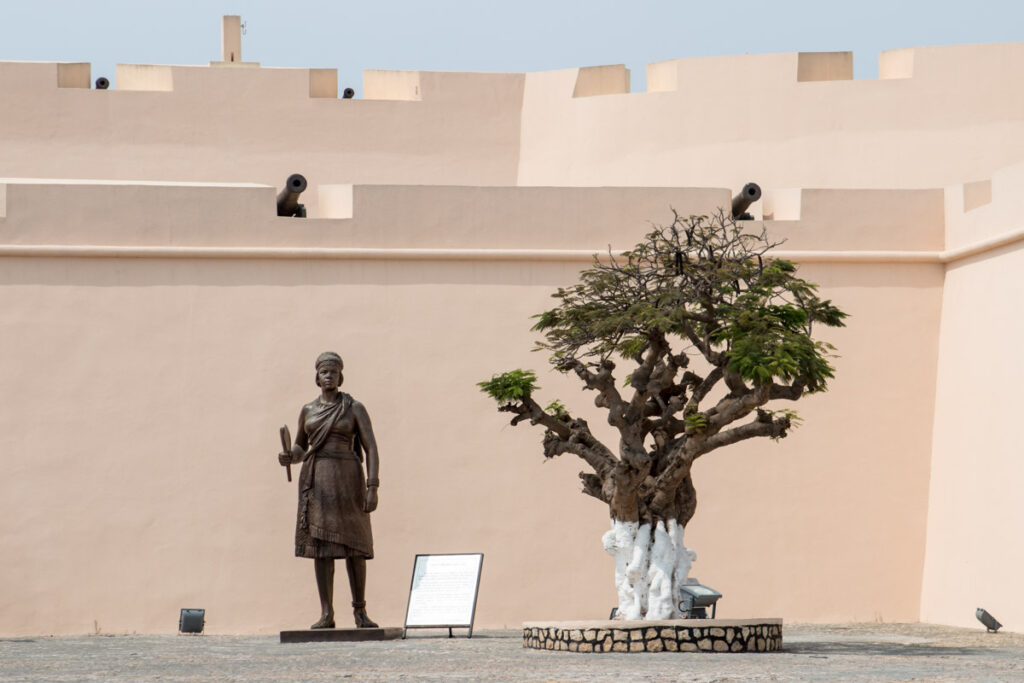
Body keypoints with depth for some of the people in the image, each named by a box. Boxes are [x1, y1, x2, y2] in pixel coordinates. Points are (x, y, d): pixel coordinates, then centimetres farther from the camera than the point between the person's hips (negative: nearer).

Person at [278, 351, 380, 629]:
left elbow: (371, 449, -4)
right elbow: (300, 449, 21)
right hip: (316, 481, 2)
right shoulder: (307, 410, 11)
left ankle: (360, 611, 10)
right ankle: (327, 615, -1)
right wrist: (288, 457, -4)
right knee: (320, 546, -2)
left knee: (354, 546, -2)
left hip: (347, 480, -2)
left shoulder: (355, 408, 1)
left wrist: (373, 488, -14)